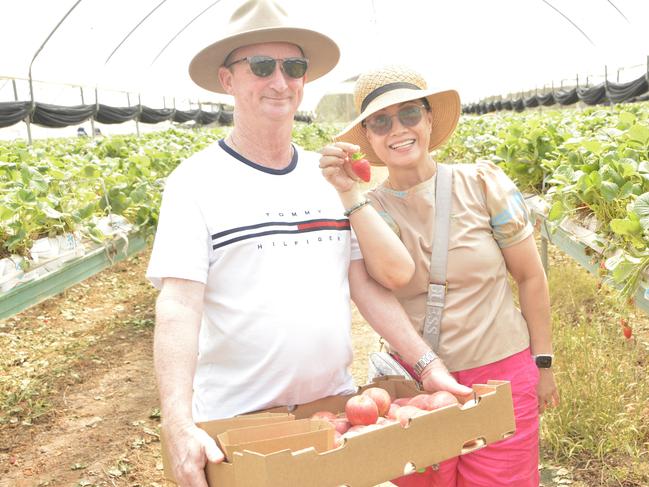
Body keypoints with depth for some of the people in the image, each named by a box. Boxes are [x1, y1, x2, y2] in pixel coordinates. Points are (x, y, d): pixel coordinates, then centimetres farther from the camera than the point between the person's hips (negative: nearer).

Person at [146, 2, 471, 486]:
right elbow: (179, 305, -18)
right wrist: (179, 426, -29)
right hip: (236, 423, -4)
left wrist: (427, 364, 0)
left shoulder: (331, 178, 5)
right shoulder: (196, 182, -9)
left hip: (336, 406, 5)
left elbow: (367, 284, 7)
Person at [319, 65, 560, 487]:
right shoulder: (368, 207, -4)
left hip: (502, 372, -1)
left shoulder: (483, 184, -7)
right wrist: (349, 193, -29)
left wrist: (544, 364, 3)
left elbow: (531, 276, 0)